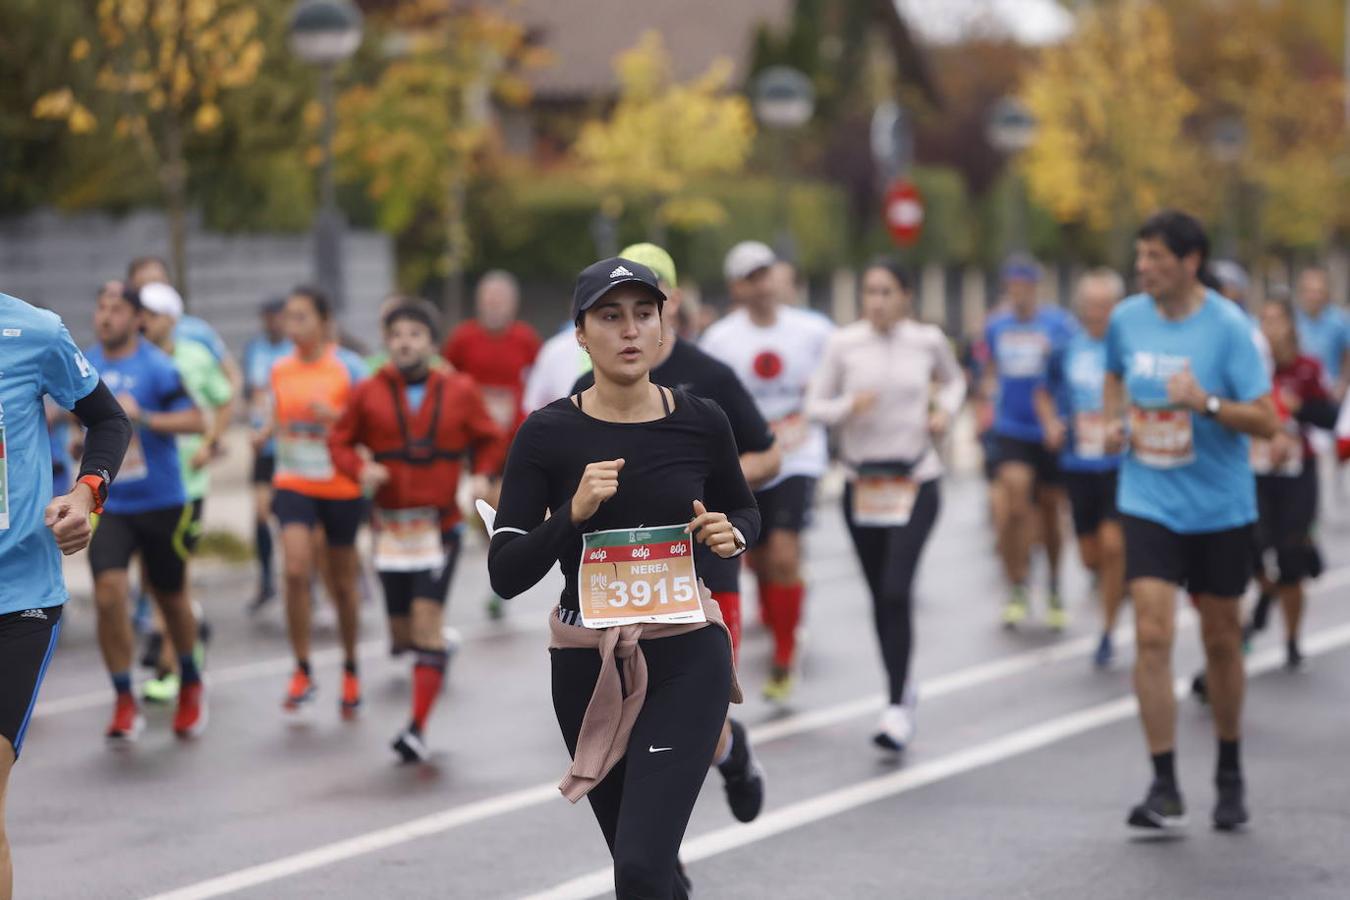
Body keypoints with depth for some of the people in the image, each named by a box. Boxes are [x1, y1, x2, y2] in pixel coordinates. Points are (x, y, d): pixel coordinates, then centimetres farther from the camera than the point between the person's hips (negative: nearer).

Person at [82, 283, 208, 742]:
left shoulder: (156, 367, -11)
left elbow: (196, 421, -18)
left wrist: (143, 417, -27)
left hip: (161, 503, -3)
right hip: (108, 504, 3)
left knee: (171, 599, 11)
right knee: (109, 593, -15)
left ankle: (190, 686, 37)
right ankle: (124, 702, -4)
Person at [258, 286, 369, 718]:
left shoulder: (348, 367, -7)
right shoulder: (280, 369, 5)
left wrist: (335, 415, -22)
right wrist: (267, 432, 0)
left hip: (341, 486, -2)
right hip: (293, 484, 2)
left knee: (343, 582, 9)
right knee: (295, 569, -18)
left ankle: (350, 671, 29)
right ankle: (302, 671, -7)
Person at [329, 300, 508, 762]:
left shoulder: (459, 391, 1)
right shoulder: (369, 393, 3)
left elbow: (491, 441, 11)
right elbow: (340, 441, 8)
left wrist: (481, 477, -7)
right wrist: (361, 469, -12)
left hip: (441, 524, -2)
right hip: (391, 527, 2)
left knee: (427, 618, -14)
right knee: (403, 632, 6)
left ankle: (418, 727, -12)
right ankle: (438, 647, 43)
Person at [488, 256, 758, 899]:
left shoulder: (701, 424, -4)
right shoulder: (548, 434, -7)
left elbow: (746, 515, 15)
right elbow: (505, 575, -9)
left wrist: (730, 536, -8)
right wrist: (574, 511, -24)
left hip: (686, 659, -1)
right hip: (587, 664, 2)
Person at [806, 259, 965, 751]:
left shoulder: (928, 340, -1)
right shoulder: (843, 344, -2)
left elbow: (953, 379, 20)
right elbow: (815, 404, 1)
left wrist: (946, 410, 0)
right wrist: (848, 406, -18)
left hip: (916, 482, -2)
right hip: (862, 483, 2)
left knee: (897, 589, -16)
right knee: (880, 594, 10)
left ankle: (898, 708, -13)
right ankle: (899, 686, 29)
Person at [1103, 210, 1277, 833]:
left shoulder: (1228, 327, -13)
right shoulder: (1127, 319, 0)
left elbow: (1265, 421, -14)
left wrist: (1207, 403, -29)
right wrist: (1114, 420, 3)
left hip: (1220, 508, -2)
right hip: (1149, 505, 2)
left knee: (1221, 640, 10)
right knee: (1152, 635, -12)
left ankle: (1230, 776, 30)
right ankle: (1164, 789, -8)